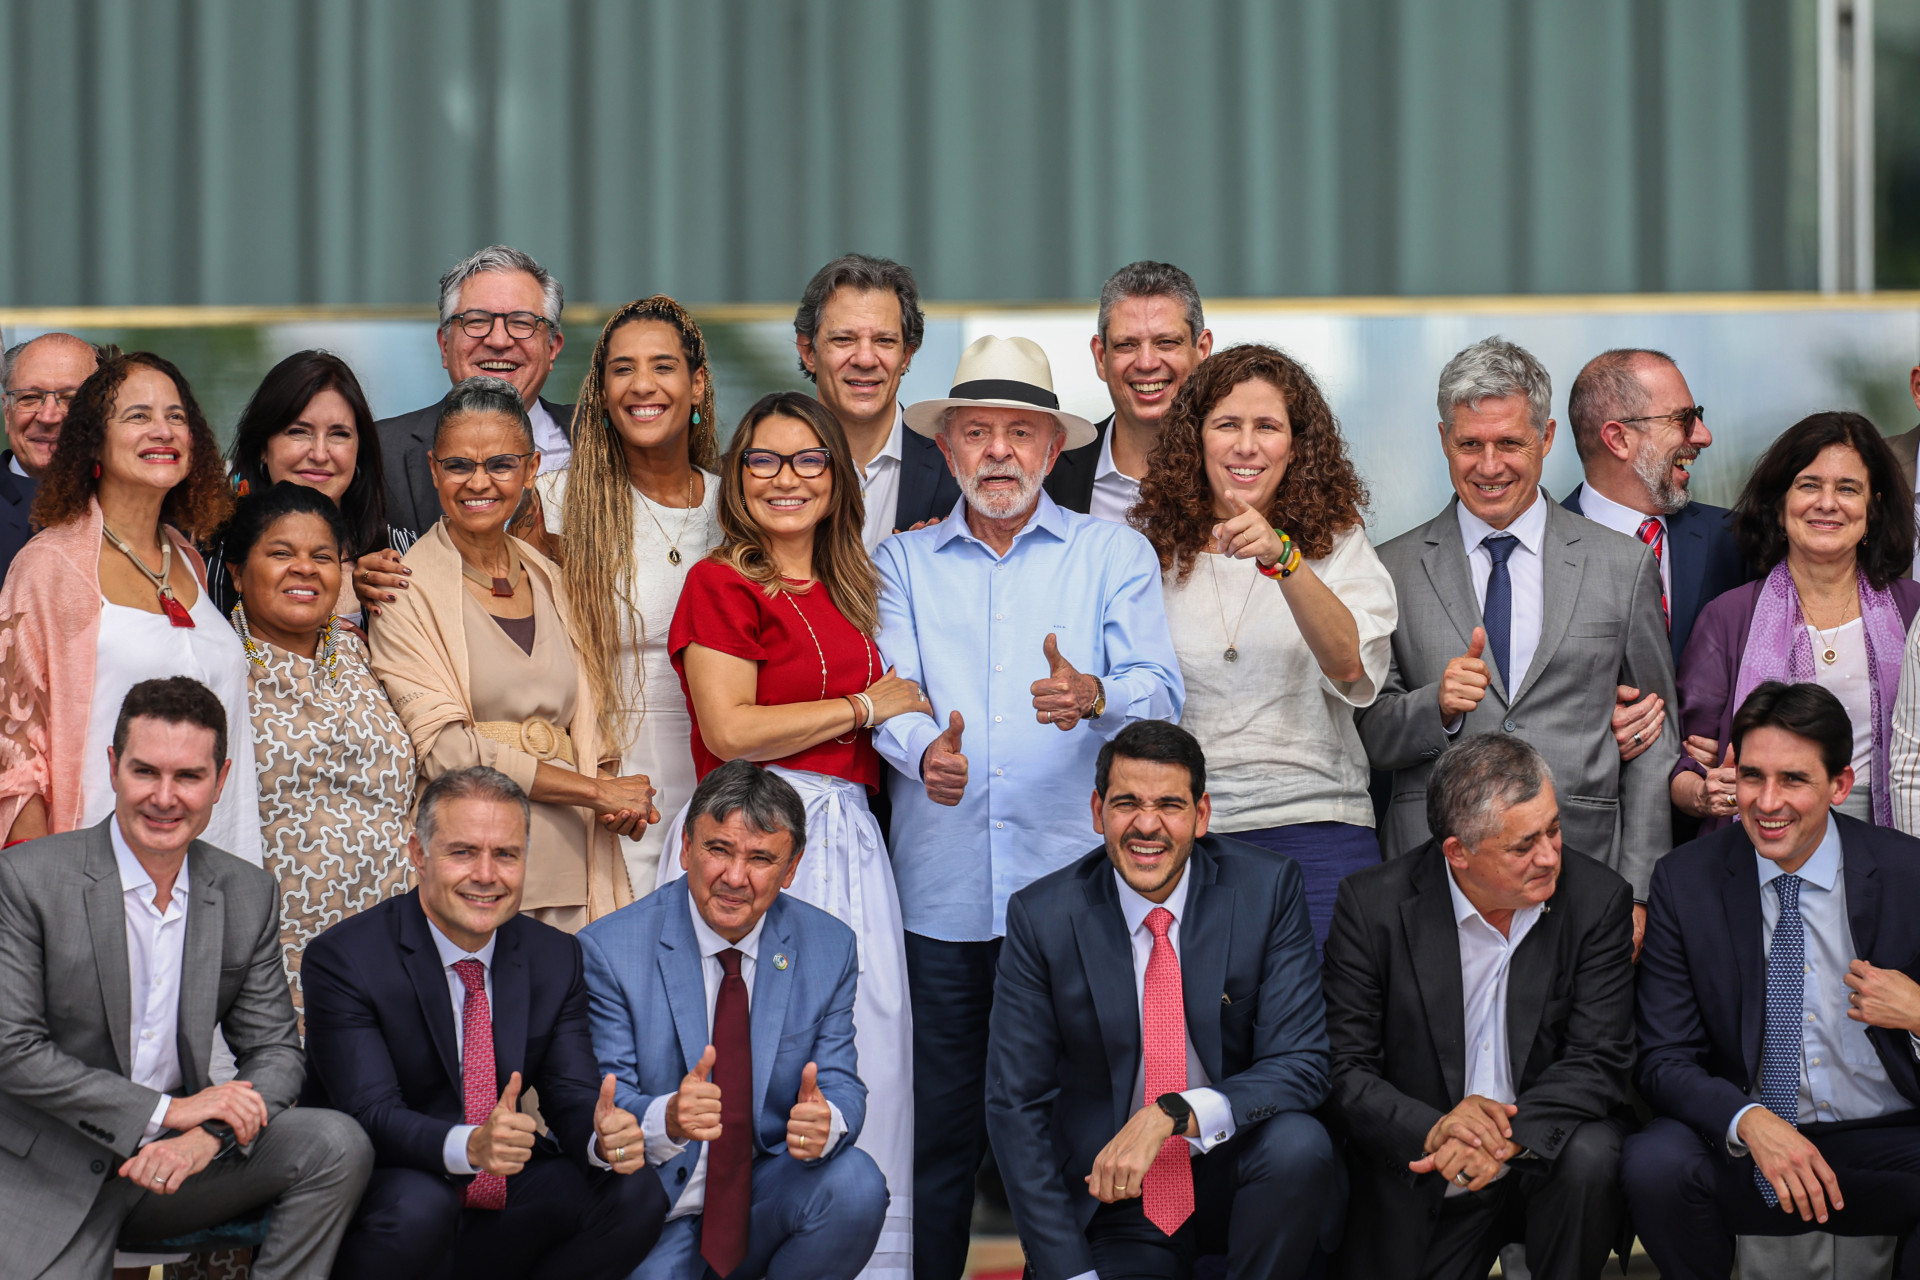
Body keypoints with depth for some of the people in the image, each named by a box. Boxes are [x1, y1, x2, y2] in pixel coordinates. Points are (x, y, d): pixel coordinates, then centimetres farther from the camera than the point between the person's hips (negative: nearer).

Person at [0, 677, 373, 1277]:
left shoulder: (249, 896, 5)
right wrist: (165, 1111, -17)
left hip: (182, 1160, 4)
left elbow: (275, 1052, 6)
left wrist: (211, 1133, -17)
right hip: (52, 1175, -4)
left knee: (337, 1144, -17)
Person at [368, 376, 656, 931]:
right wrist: (596, 790, -8)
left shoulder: (549, 580, 16)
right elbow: (446, 750, -10)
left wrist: (613, 804, 0)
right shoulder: (408, 590, -2)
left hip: (567, 874, 5)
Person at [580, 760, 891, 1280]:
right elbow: (604, 1110, -12)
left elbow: (842, 1089, -2)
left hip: (770, 1199, 3)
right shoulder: (608, 949, -9)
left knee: (856, 1183, -27)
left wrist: (825, 1121, -28)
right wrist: (666, 1117, -37)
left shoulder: (830, 949, 0)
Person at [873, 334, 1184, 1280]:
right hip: (941, 892, 1)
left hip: (1073, 880, -1)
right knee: (936, 1124, 2)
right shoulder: (903, 564, 13)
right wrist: (923, 750, -24)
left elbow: (1160, 690, -3)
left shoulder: (1114, 554, 10)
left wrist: (1095, 697, -26)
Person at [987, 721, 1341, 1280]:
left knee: (1299, 1145, -31)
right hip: (1116, 1193, -1)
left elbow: (1300, 1066, -13)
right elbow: (1015, 1106, -5)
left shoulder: (1266, 889, -7)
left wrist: (1173, 1114, -30)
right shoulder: (1041, 917, -6)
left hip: (1235, 1171, 1)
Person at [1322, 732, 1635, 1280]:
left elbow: (1600, 1061, -12)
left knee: (1588, 1158, -31)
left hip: (1540, 1156, 0)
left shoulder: (1598, 900, -8)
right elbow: (1343, 1069, -9)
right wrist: (1432, 1128, -28)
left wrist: (1509, 1137, -30)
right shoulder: (1373, 905, -9)